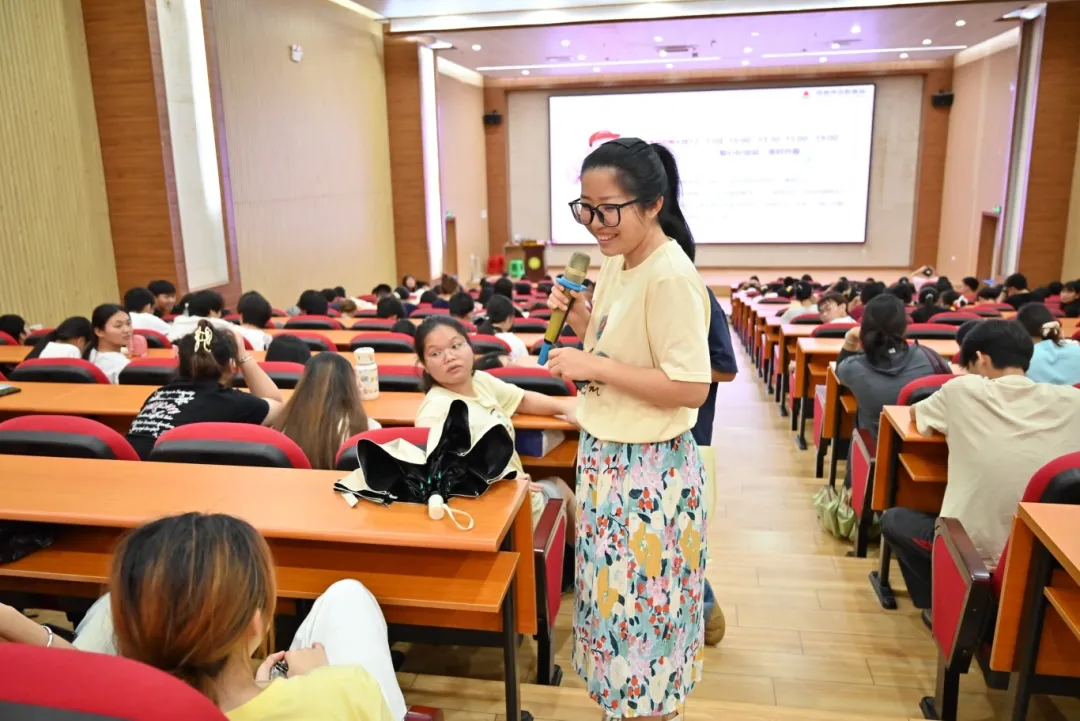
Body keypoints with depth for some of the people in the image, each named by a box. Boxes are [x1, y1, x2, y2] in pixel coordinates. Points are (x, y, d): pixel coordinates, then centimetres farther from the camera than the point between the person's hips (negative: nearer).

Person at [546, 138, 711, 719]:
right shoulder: (615, 263, 5)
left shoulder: (671, 277, -22)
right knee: (613, 592, 21)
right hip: (605, 455, 9)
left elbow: (691, 387, -24)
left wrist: (594, 367, -23)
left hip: (648, 469, -9)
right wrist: (577, 315, -1)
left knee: (641, 601, 8)